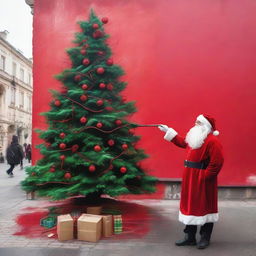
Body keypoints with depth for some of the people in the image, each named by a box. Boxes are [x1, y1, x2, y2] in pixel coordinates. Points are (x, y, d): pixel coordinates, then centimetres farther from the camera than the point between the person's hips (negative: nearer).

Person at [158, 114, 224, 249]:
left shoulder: (212, 141, -17)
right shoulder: (194, 137, 12)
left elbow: (217, 162, -23)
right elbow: (183, 142, 29)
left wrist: (205, 176, -22)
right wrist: (168, 131, 27)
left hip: (202, 180, -9)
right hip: (191, 179, 9)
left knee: (204, 207, 4)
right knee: (190, 206, 13)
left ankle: (205, 238, 20)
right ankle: (190, 237, 25)